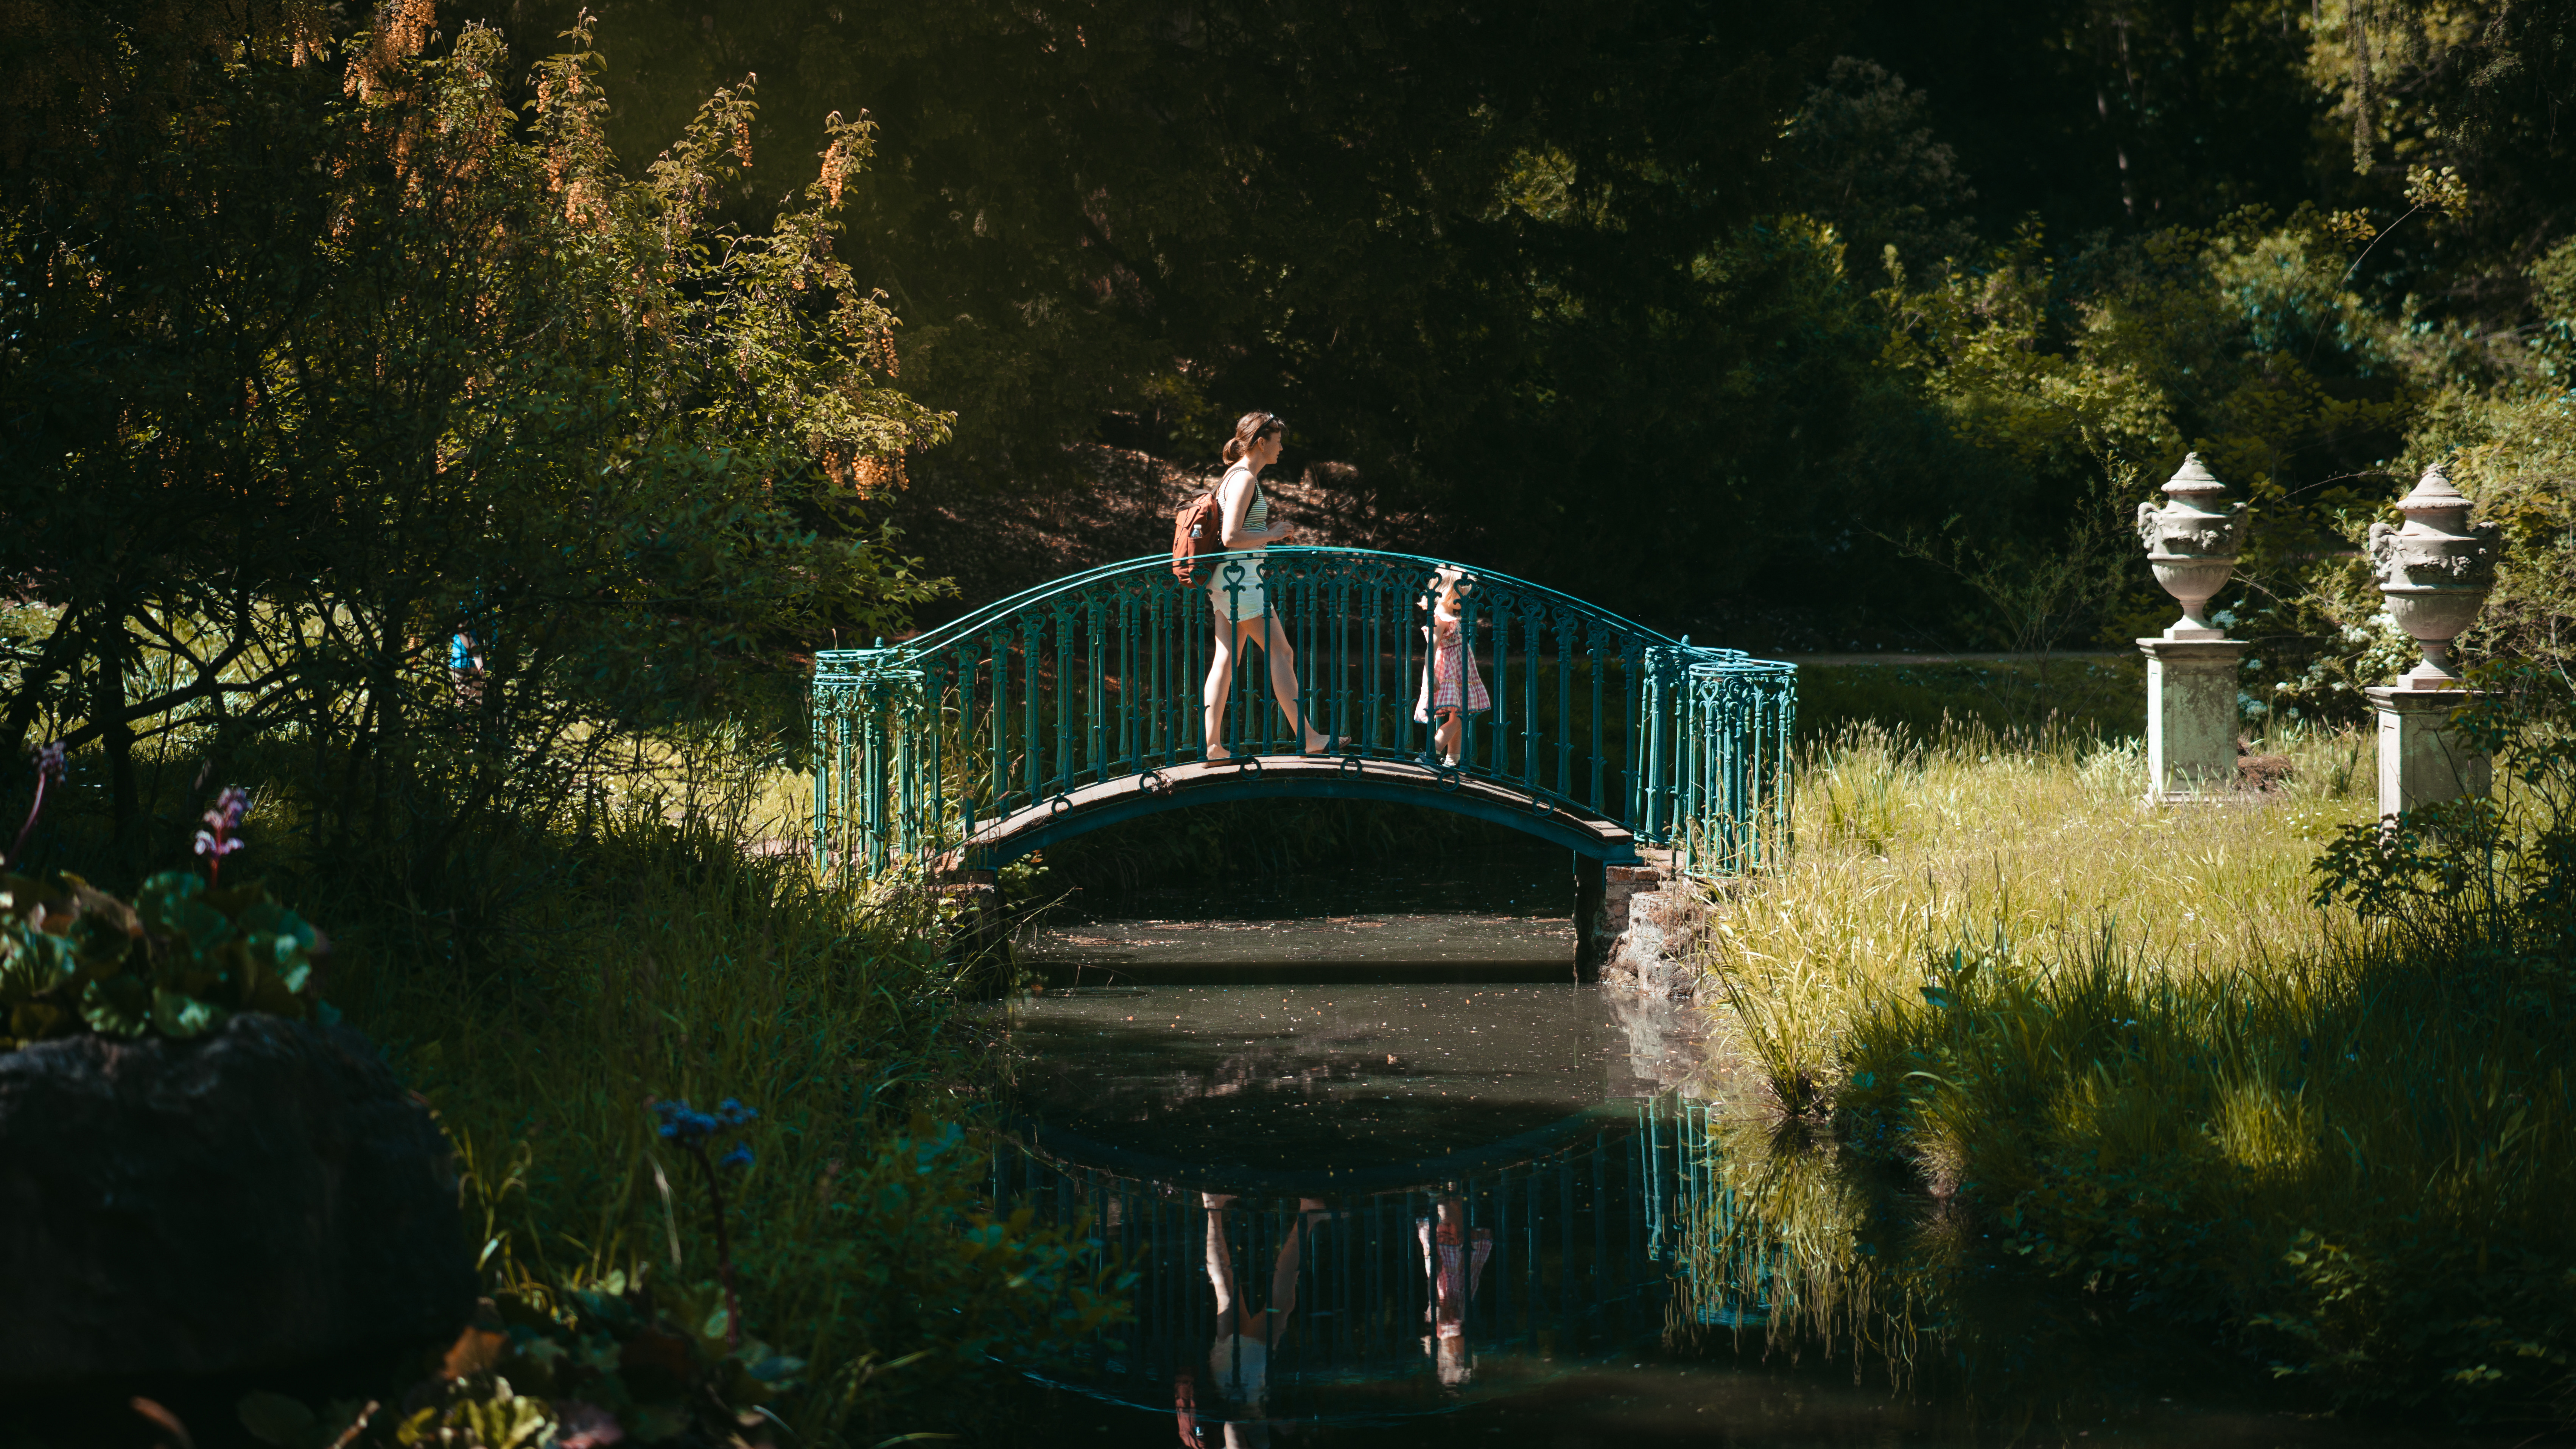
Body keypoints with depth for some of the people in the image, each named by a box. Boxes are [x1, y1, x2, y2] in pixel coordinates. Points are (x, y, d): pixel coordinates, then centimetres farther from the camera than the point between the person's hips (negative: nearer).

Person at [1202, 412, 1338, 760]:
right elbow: (1231, 537, -22)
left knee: (1226, 660, 5)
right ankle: (1307, 738, -5)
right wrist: (1272, 534, -11)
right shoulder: (1245, 479, -15)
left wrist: (1266, 528, 14)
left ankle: (1213, 745, 1)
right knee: (1281, 653, -6)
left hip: (1229, 581, 10)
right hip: (1241, 578, -10)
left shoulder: (1238, 476, 17)